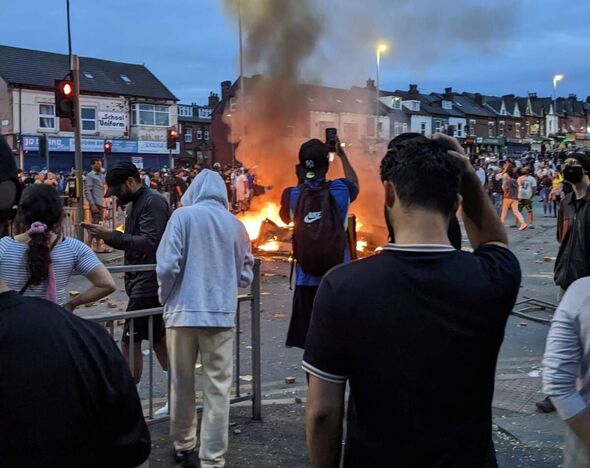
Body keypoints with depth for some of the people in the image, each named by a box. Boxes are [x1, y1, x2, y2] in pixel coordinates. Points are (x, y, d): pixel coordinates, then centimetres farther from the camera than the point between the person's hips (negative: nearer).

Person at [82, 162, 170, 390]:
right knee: (159, 341, 14)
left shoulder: (152, 203, -14)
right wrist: (109, 236, 0)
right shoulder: (136, 203, 17)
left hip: (147, 287, -10)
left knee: (130, 342, -6)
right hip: (146, 285, 10)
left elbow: (149, 242, -24)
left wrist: (111, 236, -26)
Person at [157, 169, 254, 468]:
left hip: (184, 311, -1)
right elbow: (245, 276, 11)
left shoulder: (183, 215, -3)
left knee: (182, 385, 14)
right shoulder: (236, 225, 7)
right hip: (222, 314, 1)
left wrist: (165, 298, 8)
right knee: (218, 389, 4)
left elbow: (168, 265, -9)